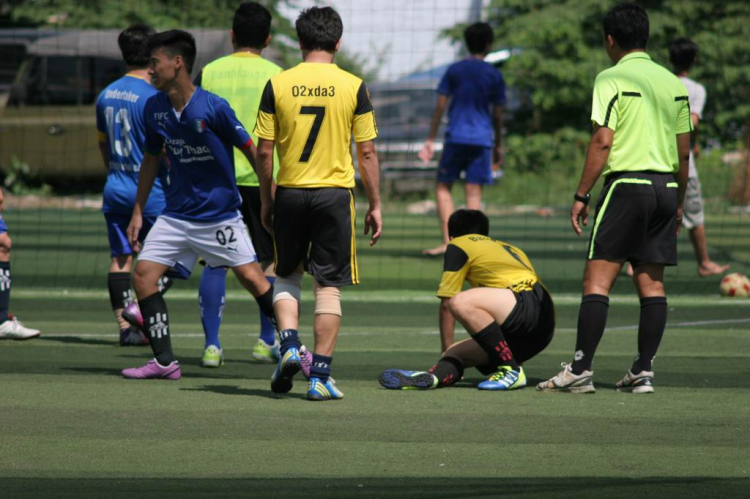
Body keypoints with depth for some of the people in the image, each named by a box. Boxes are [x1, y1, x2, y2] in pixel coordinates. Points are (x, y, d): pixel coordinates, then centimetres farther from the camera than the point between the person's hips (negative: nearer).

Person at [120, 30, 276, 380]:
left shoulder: (213, 108, -17)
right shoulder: (154, 109, 1)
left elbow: (250, 150, -10)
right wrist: (138, 211, 16)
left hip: (219, 213, -5)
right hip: (176, 215, 6)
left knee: (252, 279, -7)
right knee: (144, 274, -7)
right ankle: (164, 362, -1)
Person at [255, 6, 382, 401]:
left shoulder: (277, 85, -2)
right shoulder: (353, 87, -3)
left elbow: (264, 151, 0)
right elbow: (367, 152, -2)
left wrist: (265, 201, 10)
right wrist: (375, 205, 6)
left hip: (290, 192, 1)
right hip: (335, 194, -1)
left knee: (287, 275, 19)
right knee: (328, 286, 4)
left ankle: (288, 343, -3)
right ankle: (320, 375, 1)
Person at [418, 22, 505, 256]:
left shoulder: (454, 70, 3)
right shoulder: (495, 76, 3)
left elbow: (440, 106, 1)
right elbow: (497, 114, 5)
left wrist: (431, 139, 6)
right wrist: (498, 145, 15)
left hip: (455, 138, -1)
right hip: (482, 139, 1)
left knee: (443, 187, 8)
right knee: (474, 193, 1)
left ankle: (448, 241, -5)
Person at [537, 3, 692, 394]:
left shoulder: (611, 79, -6)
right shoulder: (672, 83, 13)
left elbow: (602, 142, -13)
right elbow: (683, 151, 15)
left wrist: (581, 195, -8)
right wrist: (678, 203, 23)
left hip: (626, 183, -6)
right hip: (665, 187, 6)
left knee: (597, 278, -5)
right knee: (652, 283, 7)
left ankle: (580, 370, -11)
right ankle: (643, 372, 4)